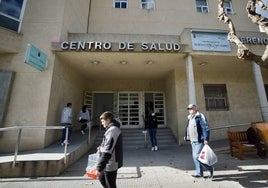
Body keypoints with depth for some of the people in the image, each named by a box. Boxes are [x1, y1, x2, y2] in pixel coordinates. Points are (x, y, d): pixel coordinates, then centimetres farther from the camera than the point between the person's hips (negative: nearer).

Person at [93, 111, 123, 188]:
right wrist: (101, 147, 11)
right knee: (102, 178, 25)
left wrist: (99, 168, -26)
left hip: (110, 164, -10)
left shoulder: (112, 131, -25)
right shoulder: (114, 129, 7)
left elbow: (107, 152, -29)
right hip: (109, 163, 10)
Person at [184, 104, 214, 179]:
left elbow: (206, 128, -16)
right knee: (195, 157, 12)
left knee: (197, 156, -7)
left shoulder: (200, 116, -11)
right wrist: (186, 136, 17)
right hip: (193, 141, 8)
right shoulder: (190, 118, 14)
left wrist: (206, 139, -21)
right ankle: (199, 173, 26)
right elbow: (188, 129, 21)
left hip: (200, 141, -8)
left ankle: (210, 168, 16)